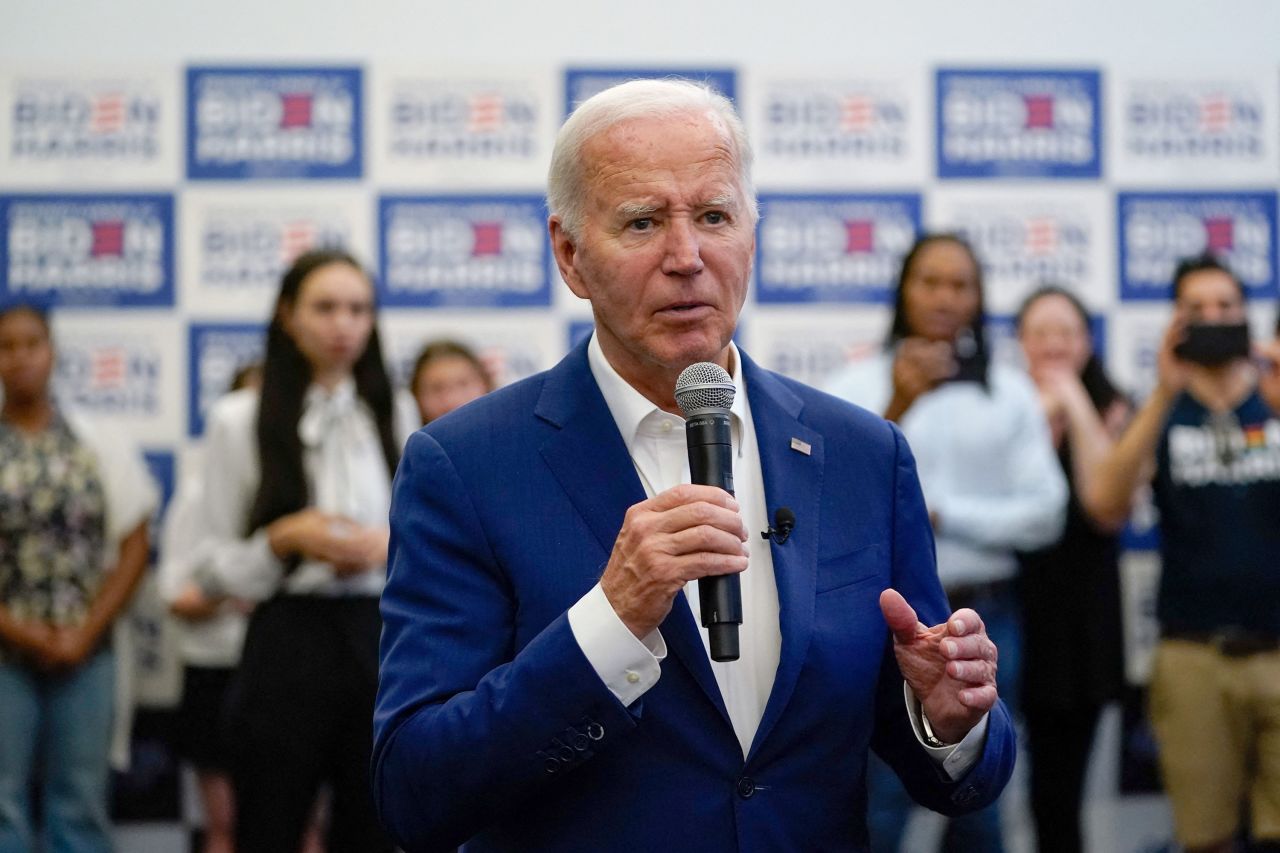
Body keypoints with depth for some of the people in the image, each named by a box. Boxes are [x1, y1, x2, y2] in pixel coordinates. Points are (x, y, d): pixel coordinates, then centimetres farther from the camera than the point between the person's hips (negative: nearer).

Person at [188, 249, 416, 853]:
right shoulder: (239, 420, 0)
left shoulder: (395, 418, 10)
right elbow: (210, 565, 0)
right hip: (287, 644, -3)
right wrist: (284, 540, -16)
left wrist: (389, 546, -6)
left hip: (381, 641, 3)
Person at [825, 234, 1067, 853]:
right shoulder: (858, 385, 0)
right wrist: (896, 408, -19)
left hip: (983, 616, 2)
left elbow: (1044, 514, 1)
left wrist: (939, 513, -8)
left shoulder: (1011, 392, 6)